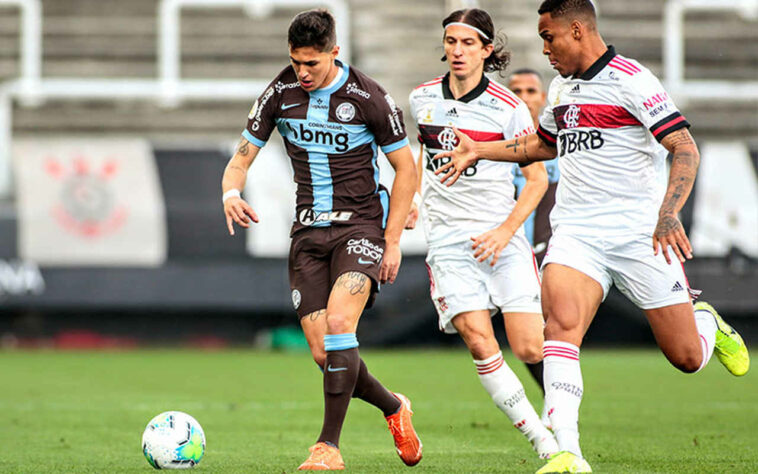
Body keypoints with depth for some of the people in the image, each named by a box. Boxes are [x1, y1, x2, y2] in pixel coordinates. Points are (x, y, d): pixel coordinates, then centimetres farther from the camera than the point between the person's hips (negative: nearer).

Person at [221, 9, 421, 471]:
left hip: (361, 226, -4)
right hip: (309, 232, 4)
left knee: (338, 322, -26)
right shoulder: (280, 94, 0)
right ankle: (394, 407, 27)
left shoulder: (368, 98, -10)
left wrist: (392, 241, -7)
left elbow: (406, 169, -2)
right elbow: (242, 158, 5)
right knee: (324, 353, -2)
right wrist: (231, 194, -18)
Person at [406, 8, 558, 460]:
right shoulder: (422, 98, 5)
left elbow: (537, 178, -2)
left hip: (502, 237, -2)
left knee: (529, 350, -12)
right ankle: (538, 434, -8)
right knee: (479, 340, -18)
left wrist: (505, 231, -12)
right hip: (447, 238, 2)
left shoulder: (509, 108, -6)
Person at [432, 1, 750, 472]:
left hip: (639, 234, -5)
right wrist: (479, 151, 29)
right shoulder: (562, 89, 14)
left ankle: (706, 322, 40)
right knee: (561, 323, -23)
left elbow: (685, 149, -16)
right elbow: (544, 145, 36)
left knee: (687, 357, 2)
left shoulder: (632, 80, -10)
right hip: (576, 234, 5)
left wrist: (669, 213, -29)